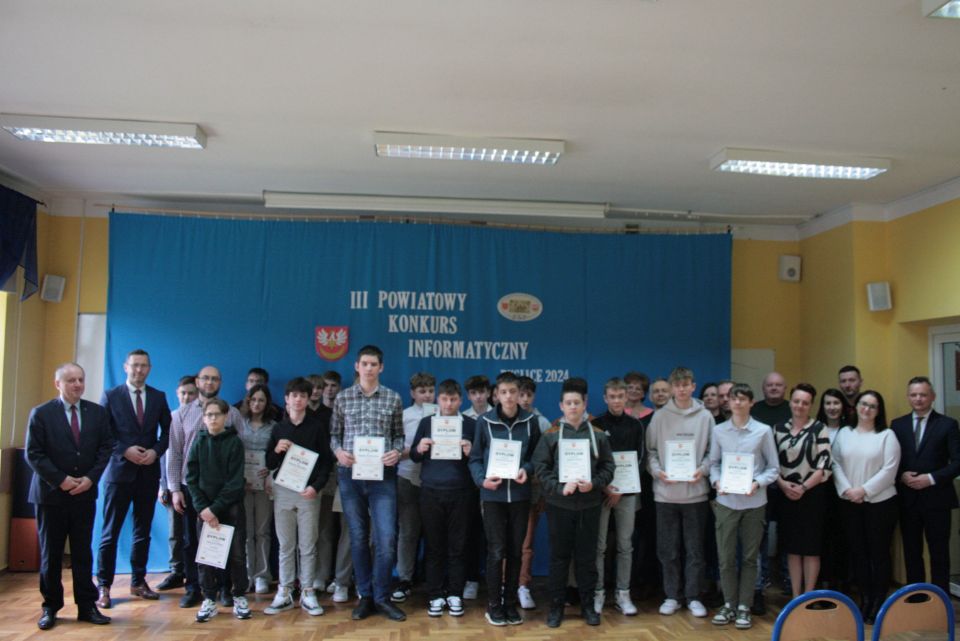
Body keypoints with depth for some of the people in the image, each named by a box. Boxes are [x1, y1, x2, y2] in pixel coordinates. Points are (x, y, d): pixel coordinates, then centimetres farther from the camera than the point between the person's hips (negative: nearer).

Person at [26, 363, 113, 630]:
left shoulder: (98, 412, 5)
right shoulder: (41, 413, -2)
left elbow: (105, 447, 4)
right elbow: (33, 454, -6)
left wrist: (90, 478, -8)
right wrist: (61, 480, -13)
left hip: (85, 493, 2)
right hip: (51, 494, -2)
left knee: (83, 553, 6)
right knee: (50, 554, 7)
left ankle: (87, 606, 13)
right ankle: (50, 607, 18)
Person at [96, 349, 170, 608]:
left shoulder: (158, 397, 8)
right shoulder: (111, 396, 0)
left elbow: (166, 431, 9)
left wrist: (156, 451, -8)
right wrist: (125, 451, -15)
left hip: (149, 472, 3)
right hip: (120, 470, -3)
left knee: (143, 531, 10)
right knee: (110, 532, 1)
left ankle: (138, 582, 21)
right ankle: (103, 586, 9)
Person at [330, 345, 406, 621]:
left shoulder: (393, 398, 4)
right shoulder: (342, 398, 5)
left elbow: (399, 434, 9)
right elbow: (334, 433, 10)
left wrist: (397, 451, -11)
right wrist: (338, 451, -10)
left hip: (383, 475, -1)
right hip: (350, 475, 1)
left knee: (386, 538, -5)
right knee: (358, 537, 8)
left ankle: (381, 597, 10)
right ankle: (365, 596, 20)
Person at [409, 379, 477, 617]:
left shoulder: (470, 424, 4)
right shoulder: (426, 422, 8)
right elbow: (413, 456, 9)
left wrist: (470, 453, -15)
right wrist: (419, 449, -12)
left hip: (460, 493, -1)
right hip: (431, 492, 1)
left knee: (457, 546, 5)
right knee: (434, 546, 5)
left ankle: (455, 595, 16)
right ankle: (436, 596, 15)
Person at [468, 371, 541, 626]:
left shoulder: (530, 421, 1)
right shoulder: (484, 421, -4)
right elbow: (475, 457, -1)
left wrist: (526, 470, -14)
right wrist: (482, 479, -18)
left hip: (520, 495, 2)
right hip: (493, 495, -2)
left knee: (515, 551, 10)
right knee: (496, 551, 0)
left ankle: (510, 603, 24)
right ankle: (494, 605, 15)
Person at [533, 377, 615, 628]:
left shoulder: (598, 434, 5)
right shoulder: (551, 434, 2)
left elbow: (608, 467, 4)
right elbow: (541, 467, -3)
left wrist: (594, 484, -13)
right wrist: (560, 487, -16)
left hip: (590, 504, 1)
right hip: (559, 504, -1)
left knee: (587, 556, 8)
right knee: (559, 556, 6)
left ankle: (588, 604, 22)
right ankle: (556, 605, 17)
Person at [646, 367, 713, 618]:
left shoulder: (705, 416, 3)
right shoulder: (660, 416, 2)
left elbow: (712, 451, 6)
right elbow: (650, 451, 4)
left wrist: (703, 469, -10)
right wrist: (657, 471, -11)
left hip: (695, 492, 0)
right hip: (666, 492, 0)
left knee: (694, 549, 6)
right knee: (668, 549, 7)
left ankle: (693, 597, 19)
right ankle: (671, 596, 19)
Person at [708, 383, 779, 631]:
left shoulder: (764, 431, -2)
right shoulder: (718, 431, 3)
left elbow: (773, 467, 1)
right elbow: (714, 463, 8)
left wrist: (757, 483, -14)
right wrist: (717, 481, -10)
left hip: (753, 503, -1)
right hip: (726, 501, 1)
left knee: (749, 557, 8)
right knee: (725, 556, 5)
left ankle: (744, 607, 19)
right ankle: (729, 604, 20)